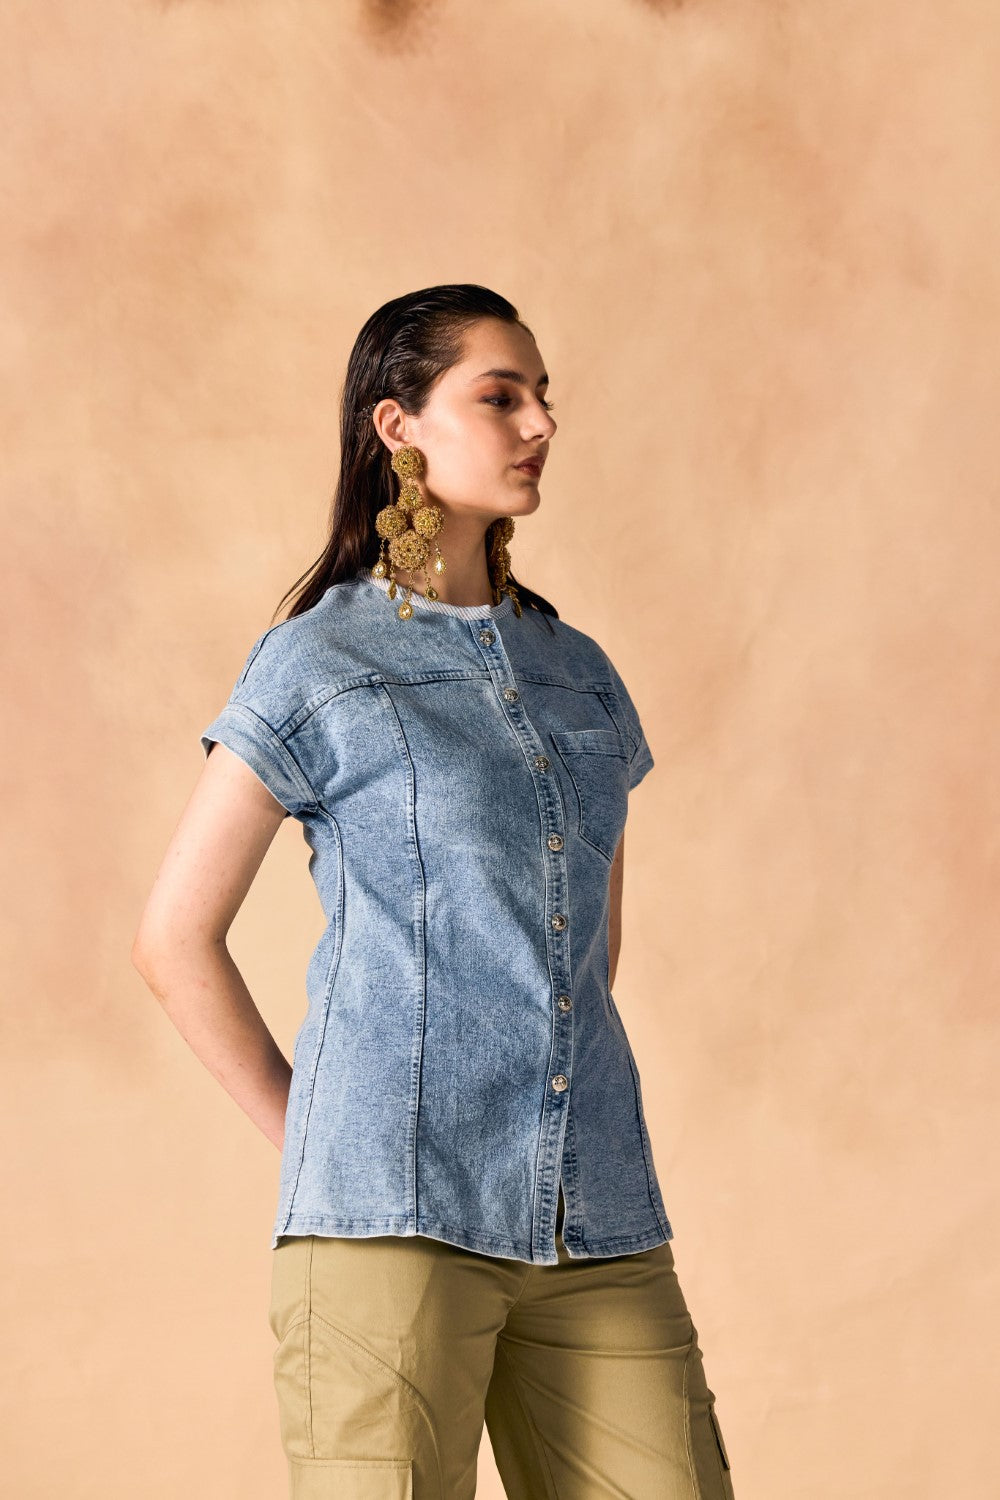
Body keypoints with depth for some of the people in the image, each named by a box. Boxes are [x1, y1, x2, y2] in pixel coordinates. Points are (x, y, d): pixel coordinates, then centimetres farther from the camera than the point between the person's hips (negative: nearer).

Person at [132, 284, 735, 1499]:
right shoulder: (316, 667, 2)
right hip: (395, 1215, -5)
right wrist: (310, 1142, 2)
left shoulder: (579, 674, 17)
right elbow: (176, 940, 3)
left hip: (597, 1226, 5)